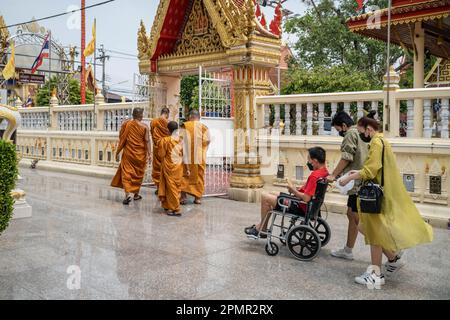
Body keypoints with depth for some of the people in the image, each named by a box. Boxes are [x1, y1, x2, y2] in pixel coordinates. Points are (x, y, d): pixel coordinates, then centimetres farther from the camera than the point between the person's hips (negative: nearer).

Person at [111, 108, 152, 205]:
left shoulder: (126, 124, -4)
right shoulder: (145, 127, -7)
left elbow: (121, 139, 0)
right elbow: (147, 141, -10)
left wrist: (117, 152, 8)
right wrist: (149, 154, -8)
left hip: (128, 153, 0)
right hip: (140, 155, 0)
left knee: (126, 173, 0)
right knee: (138, 174, 15)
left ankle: (128, 193, -18)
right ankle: (136, 194, 25)